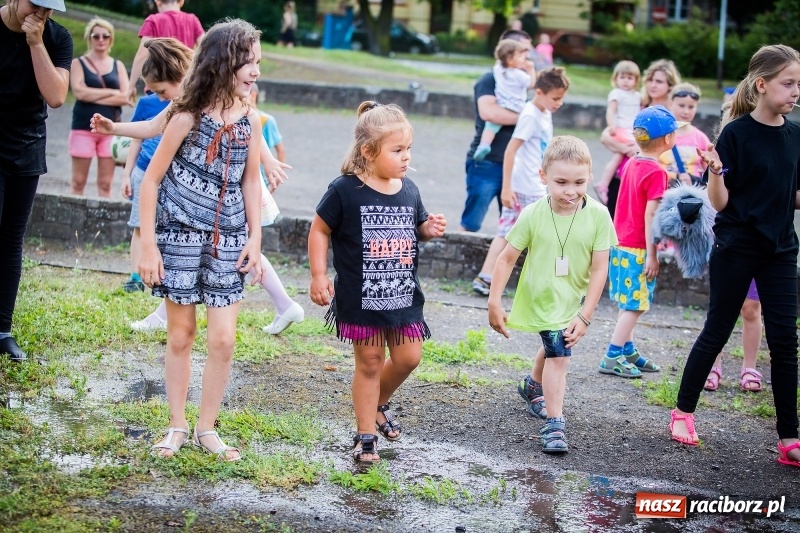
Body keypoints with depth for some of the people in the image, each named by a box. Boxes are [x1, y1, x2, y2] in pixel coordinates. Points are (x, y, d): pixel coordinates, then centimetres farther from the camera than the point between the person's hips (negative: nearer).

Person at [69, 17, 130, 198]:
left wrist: (93, 96, -9)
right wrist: (111, 92, -8)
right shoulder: (78, 63, 5)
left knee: (105, 183, 1)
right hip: (83, 128, -2)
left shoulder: (118, 66, 10)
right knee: (78, 181, -1)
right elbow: (79, 92, -12)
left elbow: (125, 97, -3)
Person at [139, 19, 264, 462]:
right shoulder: (187, 117, -12)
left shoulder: (250, 122, -1)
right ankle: (176, 426, 21)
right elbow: (151, 180, -7)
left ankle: (206, 428, 14)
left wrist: (254, 239, 5)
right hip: (181, 237, -3)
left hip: (228, 242, 3)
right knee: (180, 335, 8)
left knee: (223, 339, -1)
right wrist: (148, 245, -10)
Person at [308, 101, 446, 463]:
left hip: (403, 295, 5)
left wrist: (430, 229, -5)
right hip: (360, 298, -5)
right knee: (369, 363, 5)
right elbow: (320, 230, -5)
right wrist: (318, 276, -8)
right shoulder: (345, 190, -14)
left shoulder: (408, 190, 2)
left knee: (408, 358, 8)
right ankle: (365, 436, 18)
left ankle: (378, 404, 37)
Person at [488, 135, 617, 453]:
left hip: (574, 299, 4)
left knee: (554, 349, 27)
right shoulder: (533, 215, -21)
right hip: (541, 298, -4)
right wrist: (494, 303, -13)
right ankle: (554, 423, -9)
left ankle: (533, 386, 56)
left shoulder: (598, 216, -20)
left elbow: (599, 269, -17)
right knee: (559, 353, -15)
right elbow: (507, 259, -12)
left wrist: (584, 316, -18)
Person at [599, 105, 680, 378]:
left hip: (620, 244, 8)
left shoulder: (631, 164, 7)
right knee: (635, 304, -2)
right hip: (637, 249, -8)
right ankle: (612, 357, -2)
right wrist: (652, 255, -18)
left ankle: (627, 350, 25)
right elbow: (650, 216, -19)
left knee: (628, 302, 17)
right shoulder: (656, 173, -17)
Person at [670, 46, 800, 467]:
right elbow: (720, 201, -11)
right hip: (736, 247, -4)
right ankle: (683, 411, 24)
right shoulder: (736, 134, -11)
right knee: (717, 332, 6)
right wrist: (715, 171, -29)